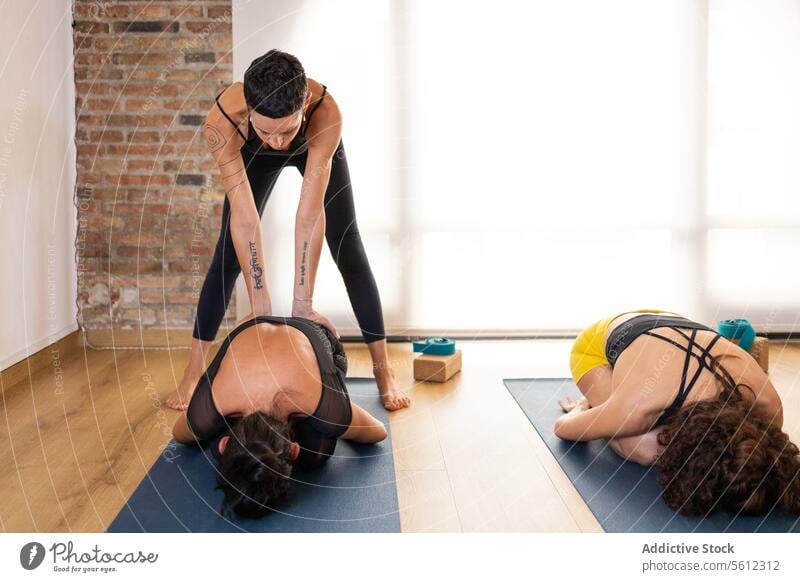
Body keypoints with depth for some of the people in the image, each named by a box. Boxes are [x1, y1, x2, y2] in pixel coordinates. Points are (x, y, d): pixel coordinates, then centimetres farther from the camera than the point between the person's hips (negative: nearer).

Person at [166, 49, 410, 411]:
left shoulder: (326, 113, -45)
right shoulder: (222, 121, -42)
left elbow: (311, 211, -44)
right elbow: (244, 217, -40)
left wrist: (303, 303, -42)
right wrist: (261, 307, -39)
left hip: (317, 148, -1)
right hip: (253, 154, 1)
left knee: (347, 250, -6)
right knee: (228, 255, -3)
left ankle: (384, 371, 2)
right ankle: (194, 371, 7)